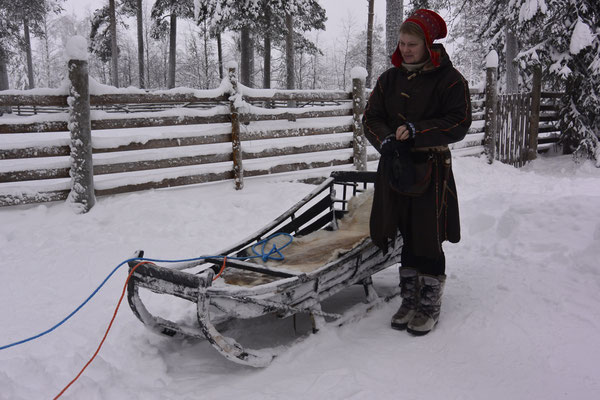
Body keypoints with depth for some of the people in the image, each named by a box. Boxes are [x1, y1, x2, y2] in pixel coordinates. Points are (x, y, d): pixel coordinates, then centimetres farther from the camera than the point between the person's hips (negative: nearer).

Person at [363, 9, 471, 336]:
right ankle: (410, 300, 22)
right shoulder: (390, 79, 11)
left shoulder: (449, 79, -3)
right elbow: (371, 118, 7)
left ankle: (430, 306, 14)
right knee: (407, 237, 10)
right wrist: (388, 141, -13)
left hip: (432, 168, -4)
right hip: (395, 166, 4)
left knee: (427, 241, -1)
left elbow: (459, 123, -10)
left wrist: (416, 131, -19)